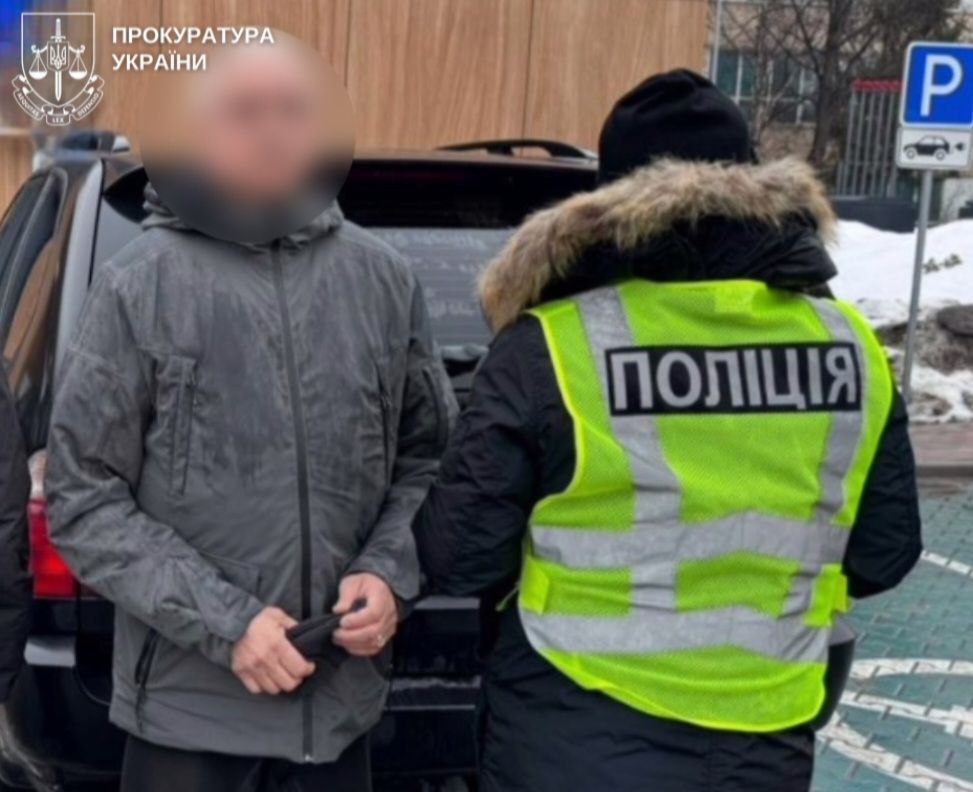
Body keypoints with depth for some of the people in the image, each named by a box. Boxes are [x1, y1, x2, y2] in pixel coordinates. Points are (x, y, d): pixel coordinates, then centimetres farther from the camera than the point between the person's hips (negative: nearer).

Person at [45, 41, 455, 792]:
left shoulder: (384, 278, 2)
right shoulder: (140, 285, -6)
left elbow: (428, 457, 11)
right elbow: (83, 499, -6)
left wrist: (389, 572, -5)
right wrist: (222, 622, -12)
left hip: (343, 696, 3)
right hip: (190, 703, -2)